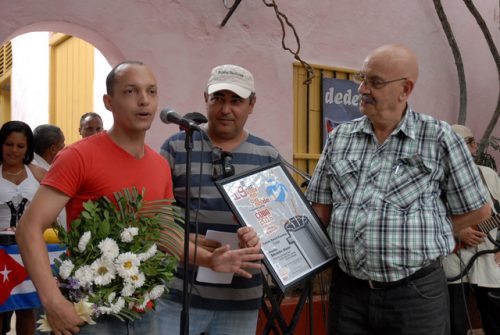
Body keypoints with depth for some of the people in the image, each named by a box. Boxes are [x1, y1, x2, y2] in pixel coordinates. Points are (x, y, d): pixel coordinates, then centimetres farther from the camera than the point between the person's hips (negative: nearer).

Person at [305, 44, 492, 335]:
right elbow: (320, 210, 9)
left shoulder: (439, 138, -4)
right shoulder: (340, 137, 6)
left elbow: (477, 210, 3)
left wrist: (422, 236, 1)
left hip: (417, 292, -2)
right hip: (348, 289, 3)